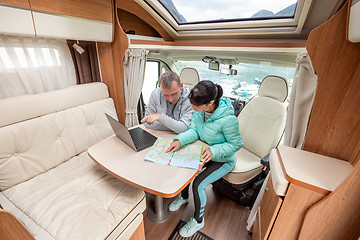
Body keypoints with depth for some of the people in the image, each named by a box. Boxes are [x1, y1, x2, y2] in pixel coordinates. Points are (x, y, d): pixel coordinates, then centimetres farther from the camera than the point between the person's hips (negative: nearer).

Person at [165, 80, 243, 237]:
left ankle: (198, 220, 17)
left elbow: (236, 144, -21)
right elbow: (194, 130, -10)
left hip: (223, 159, -6)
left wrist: (214, 151, -32)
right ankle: (184, 196, 32)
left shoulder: (227, 119, -34)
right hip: (205, 152, 6)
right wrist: (180, 140, -27)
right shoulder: (199, 110, -15)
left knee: (198, 184, -16)